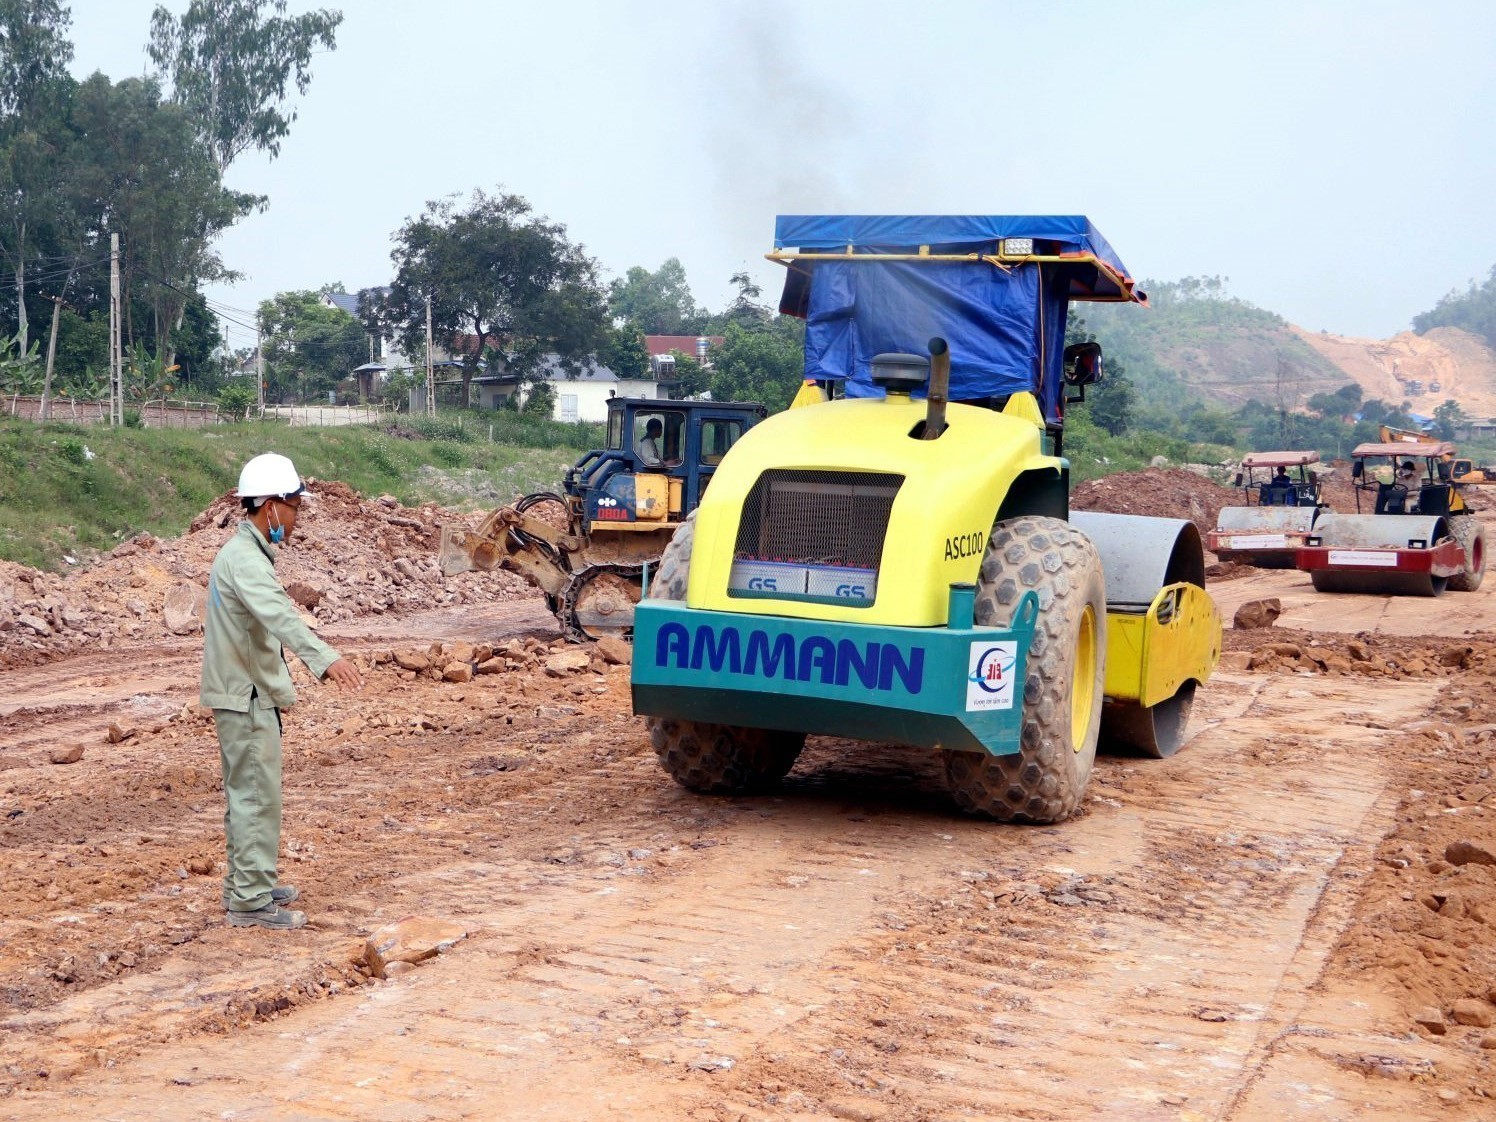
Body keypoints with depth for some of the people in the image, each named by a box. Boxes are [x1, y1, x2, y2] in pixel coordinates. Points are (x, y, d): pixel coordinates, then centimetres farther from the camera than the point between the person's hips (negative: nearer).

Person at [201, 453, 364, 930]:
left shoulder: (242, 551, 13)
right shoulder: (246, 559, -21)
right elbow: (279, 616, -40)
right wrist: (325, 657, -54)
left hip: (241, 692, 11)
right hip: (246, 697, -10)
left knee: (245, 795, 18)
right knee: (258, 796, -6)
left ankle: (245, 884, 28)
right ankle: (251, 901, 0)